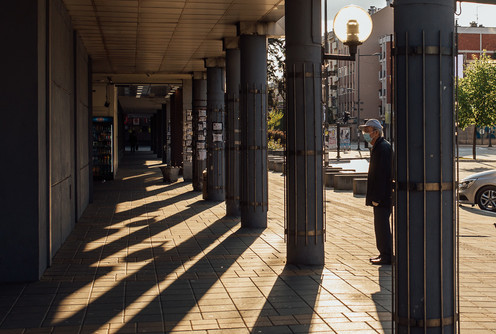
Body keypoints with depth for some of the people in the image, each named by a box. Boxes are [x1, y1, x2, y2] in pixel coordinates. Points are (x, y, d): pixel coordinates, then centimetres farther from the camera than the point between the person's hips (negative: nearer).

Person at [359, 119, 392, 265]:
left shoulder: (383, 148, -17)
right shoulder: (377, 147, 16)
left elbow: (382, 174, -22)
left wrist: (376, 198, -22)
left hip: (382, 196, -10)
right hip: (379, 196, 10)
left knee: (382, 225, -6)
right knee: (380, 225, 15)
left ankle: (386, 257, -1)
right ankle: (384, 253, 23)